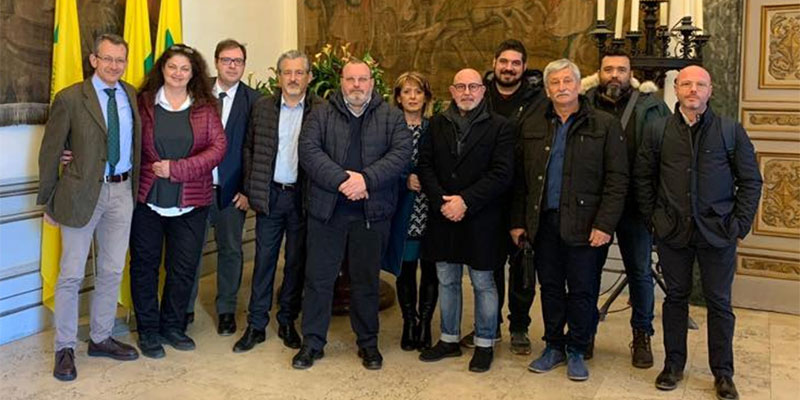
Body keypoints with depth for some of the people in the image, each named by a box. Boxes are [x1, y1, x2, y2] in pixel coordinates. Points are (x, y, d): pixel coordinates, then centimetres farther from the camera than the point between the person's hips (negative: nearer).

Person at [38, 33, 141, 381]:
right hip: (82, 192, -4)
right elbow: (49, 153, -4)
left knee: (112, 271, 13)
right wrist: (49, 202, -2)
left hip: (123, 191, 5)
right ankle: (65, 348, 18)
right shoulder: (70, 99, -8)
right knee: (71, 274, 4)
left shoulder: (132, 95, 6)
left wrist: (138, 184, 6)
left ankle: (101, 338, 29)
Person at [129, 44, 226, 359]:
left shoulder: (205, 108, 2)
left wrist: (177, 169, -14)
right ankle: (147, 330, 24)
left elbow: (218, 149, -7)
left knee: (184, 268, 9)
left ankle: (172, 325, 28)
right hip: (146, 199, 0)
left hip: (190, 203, 1)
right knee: (145, 265, 9)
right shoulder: (144, 103, 2)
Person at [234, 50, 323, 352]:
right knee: (264, 259, 6)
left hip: (303, 196, -1)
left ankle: (287, 322, 24)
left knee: (297, 261, 9)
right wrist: (250, 189, 2)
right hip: (270, 194, 2)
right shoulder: (262, 107, 6)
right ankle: (256, 325, 16)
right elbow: (249, 149, 9)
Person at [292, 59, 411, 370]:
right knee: (318, 278, 6)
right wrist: (341, 180, -19)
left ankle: (368, 343, 26)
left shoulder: (391, 116, 6)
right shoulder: (321, 114, 6)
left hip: (371, 212, 0)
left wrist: (367, 178, -19)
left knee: (367, 280, 11)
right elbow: (309, 151, -7)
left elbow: (402, 152, -7)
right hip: (327, 209, 0)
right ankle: (312, 342, 20)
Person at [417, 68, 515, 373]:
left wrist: (466, 201, -17)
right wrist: (442, 201, -11)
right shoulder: (438, 124, 8)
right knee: (446, 281, 14)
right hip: (443, 217, 4)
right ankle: (449, 339, 29)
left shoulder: (499, 127, -4)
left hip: (481, 219, -4)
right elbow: (425, 165, 3)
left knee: (483, 283, 7)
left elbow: (502, 173, -11)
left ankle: (485, 344, 21)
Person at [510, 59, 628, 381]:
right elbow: (520, 179, 11)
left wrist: (605, 224, -12)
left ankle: (576, 351, 22)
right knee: (550, 288, 12)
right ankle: (553, 346, 27)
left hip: (584, 224, -3)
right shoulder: (531, 126, 10)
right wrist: (518, 221, 6)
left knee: (582, 291, 5)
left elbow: (617, 180, -5)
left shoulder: (604, 125, -1)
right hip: (544, 222, 3)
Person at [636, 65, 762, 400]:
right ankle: (673, 365, 24)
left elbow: (751, 181, 2)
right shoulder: (657, 130, 2)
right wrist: (653, 219, 2)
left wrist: (739, 224, -4)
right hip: (673, 233, 1)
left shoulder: (731, 130, -1)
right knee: (675, 298, 11)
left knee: (719, 303, 8)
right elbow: (644, 178, 7)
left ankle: (723, 373, 21)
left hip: (718, 234, -1)